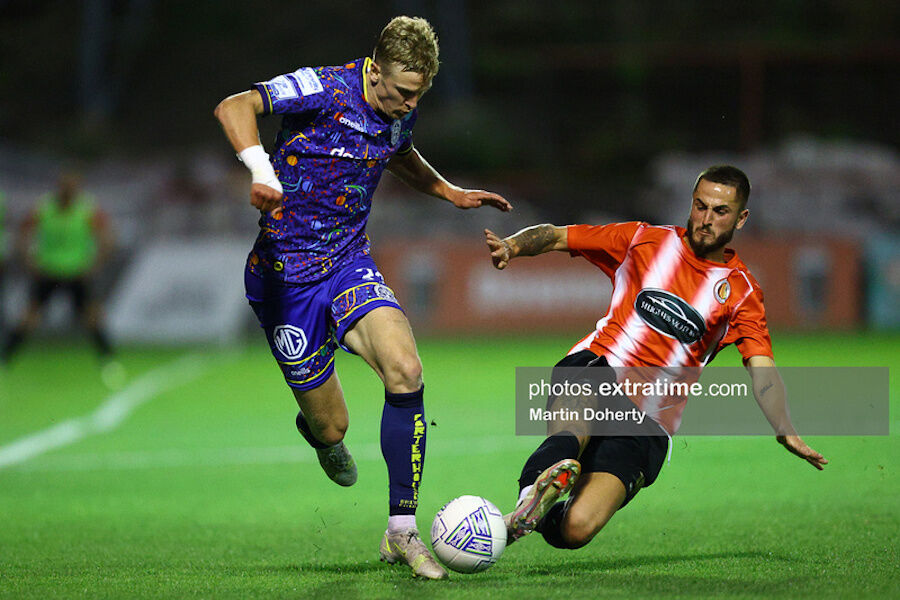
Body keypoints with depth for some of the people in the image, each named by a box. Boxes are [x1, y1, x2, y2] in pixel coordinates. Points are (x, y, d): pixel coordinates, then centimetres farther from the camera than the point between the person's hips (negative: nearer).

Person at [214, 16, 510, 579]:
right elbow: (233, 107, -29)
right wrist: (263, 171, -45)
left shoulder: (402, 111, 3)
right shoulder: (326, 89, -19)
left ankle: (402, 531, -11)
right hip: (285, 273, -5)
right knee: (332, 430, -1)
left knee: (405, 371, -22)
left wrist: (451, 192, 21)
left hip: (351, 263, 5)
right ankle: (318, 427, 42)